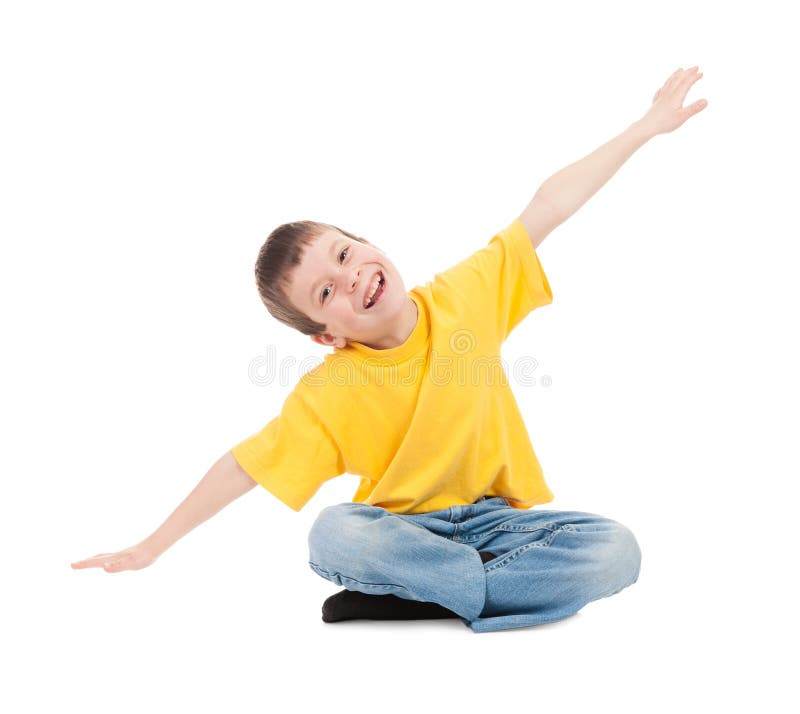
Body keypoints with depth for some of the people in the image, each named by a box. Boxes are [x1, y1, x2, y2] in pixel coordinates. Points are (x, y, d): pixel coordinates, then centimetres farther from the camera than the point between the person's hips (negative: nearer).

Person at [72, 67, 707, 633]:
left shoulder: (468, 295, -9)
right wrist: (152, 546, -7)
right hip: (404, 527, -2)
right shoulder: (326, 398, -14)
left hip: (495, 516, 2)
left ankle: (412, 594, -21)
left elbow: (550, 206, -4)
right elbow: (243, 467, -7)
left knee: (615, 550, -26)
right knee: (333, 537, -35)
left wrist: (646, 127, 0)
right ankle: (521, 586, -24)